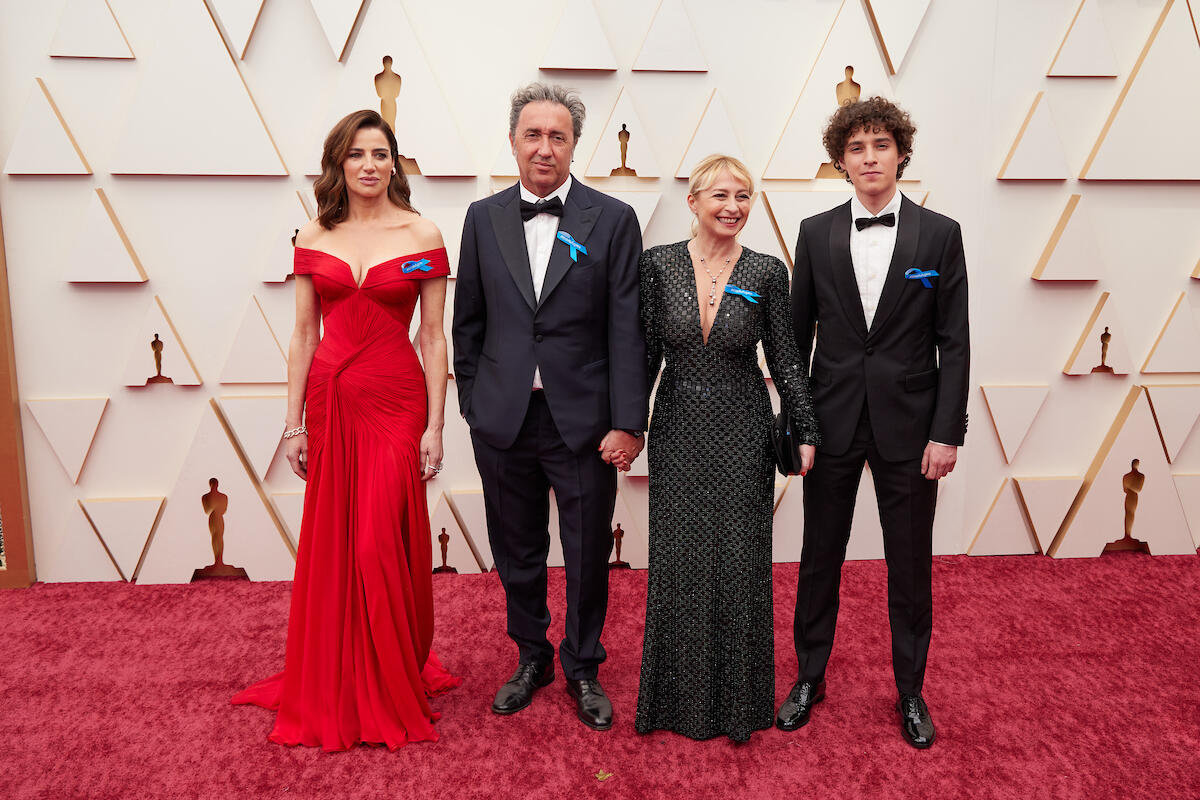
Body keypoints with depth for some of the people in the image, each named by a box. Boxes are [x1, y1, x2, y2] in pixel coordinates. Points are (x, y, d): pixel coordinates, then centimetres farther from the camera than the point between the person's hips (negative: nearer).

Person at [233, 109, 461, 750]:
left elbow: (433, 337, -1)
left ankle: (391, 691, 19)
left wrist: (435, 425, -6)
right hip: (330, 401, 3)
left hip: (395, 402, -3)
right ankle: (331, 691, 27)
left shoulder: (422, 236, 0)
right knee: (330, 543, 9)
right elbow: (304, 335, 8)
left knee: (381, 545, -2)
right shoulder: (314, 238, 7)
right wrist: (294, 421, 4)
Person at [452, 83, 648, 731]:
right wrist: (473, 403, 6)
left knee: (588, 556, 10)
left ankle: (582, 669, 31)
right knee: (516, 553, 15)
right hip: (503, 419, 2)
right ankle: (530, 659, 37)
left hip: (583, 421, -2)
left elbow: (626, 331, -6)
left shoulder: (612, 220, -2)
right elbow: (468, 322, 10)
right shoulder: (483, 218, 6)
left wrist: (627, 422, -11)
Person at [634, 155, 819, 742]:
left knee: (739, 562, 5)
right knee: (678, 562, 9)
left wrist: (806, 432, -1)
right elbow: (645, 353, 2)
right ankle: (680, 696, 28)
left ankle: (738, 700, 26)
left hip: (743, 432, -1)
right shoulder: (657, 264, -2)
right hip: (678, 429, 1)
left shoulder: (767, 273, -3)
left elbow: (784, 359, 1)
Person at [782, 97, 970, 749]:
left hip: (908, 425, -1)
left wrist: (947, 431, -7)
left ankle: (910, 692, 29)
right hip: (833, 423, 1)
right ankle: (809, 678, 30)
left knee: (911, 565, 10)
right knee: (819, 556, 12)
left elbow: (954, 342, -1)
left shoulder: (939, 234, -1)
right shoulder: (816, 233, 3)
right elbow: (798, 333, 5)